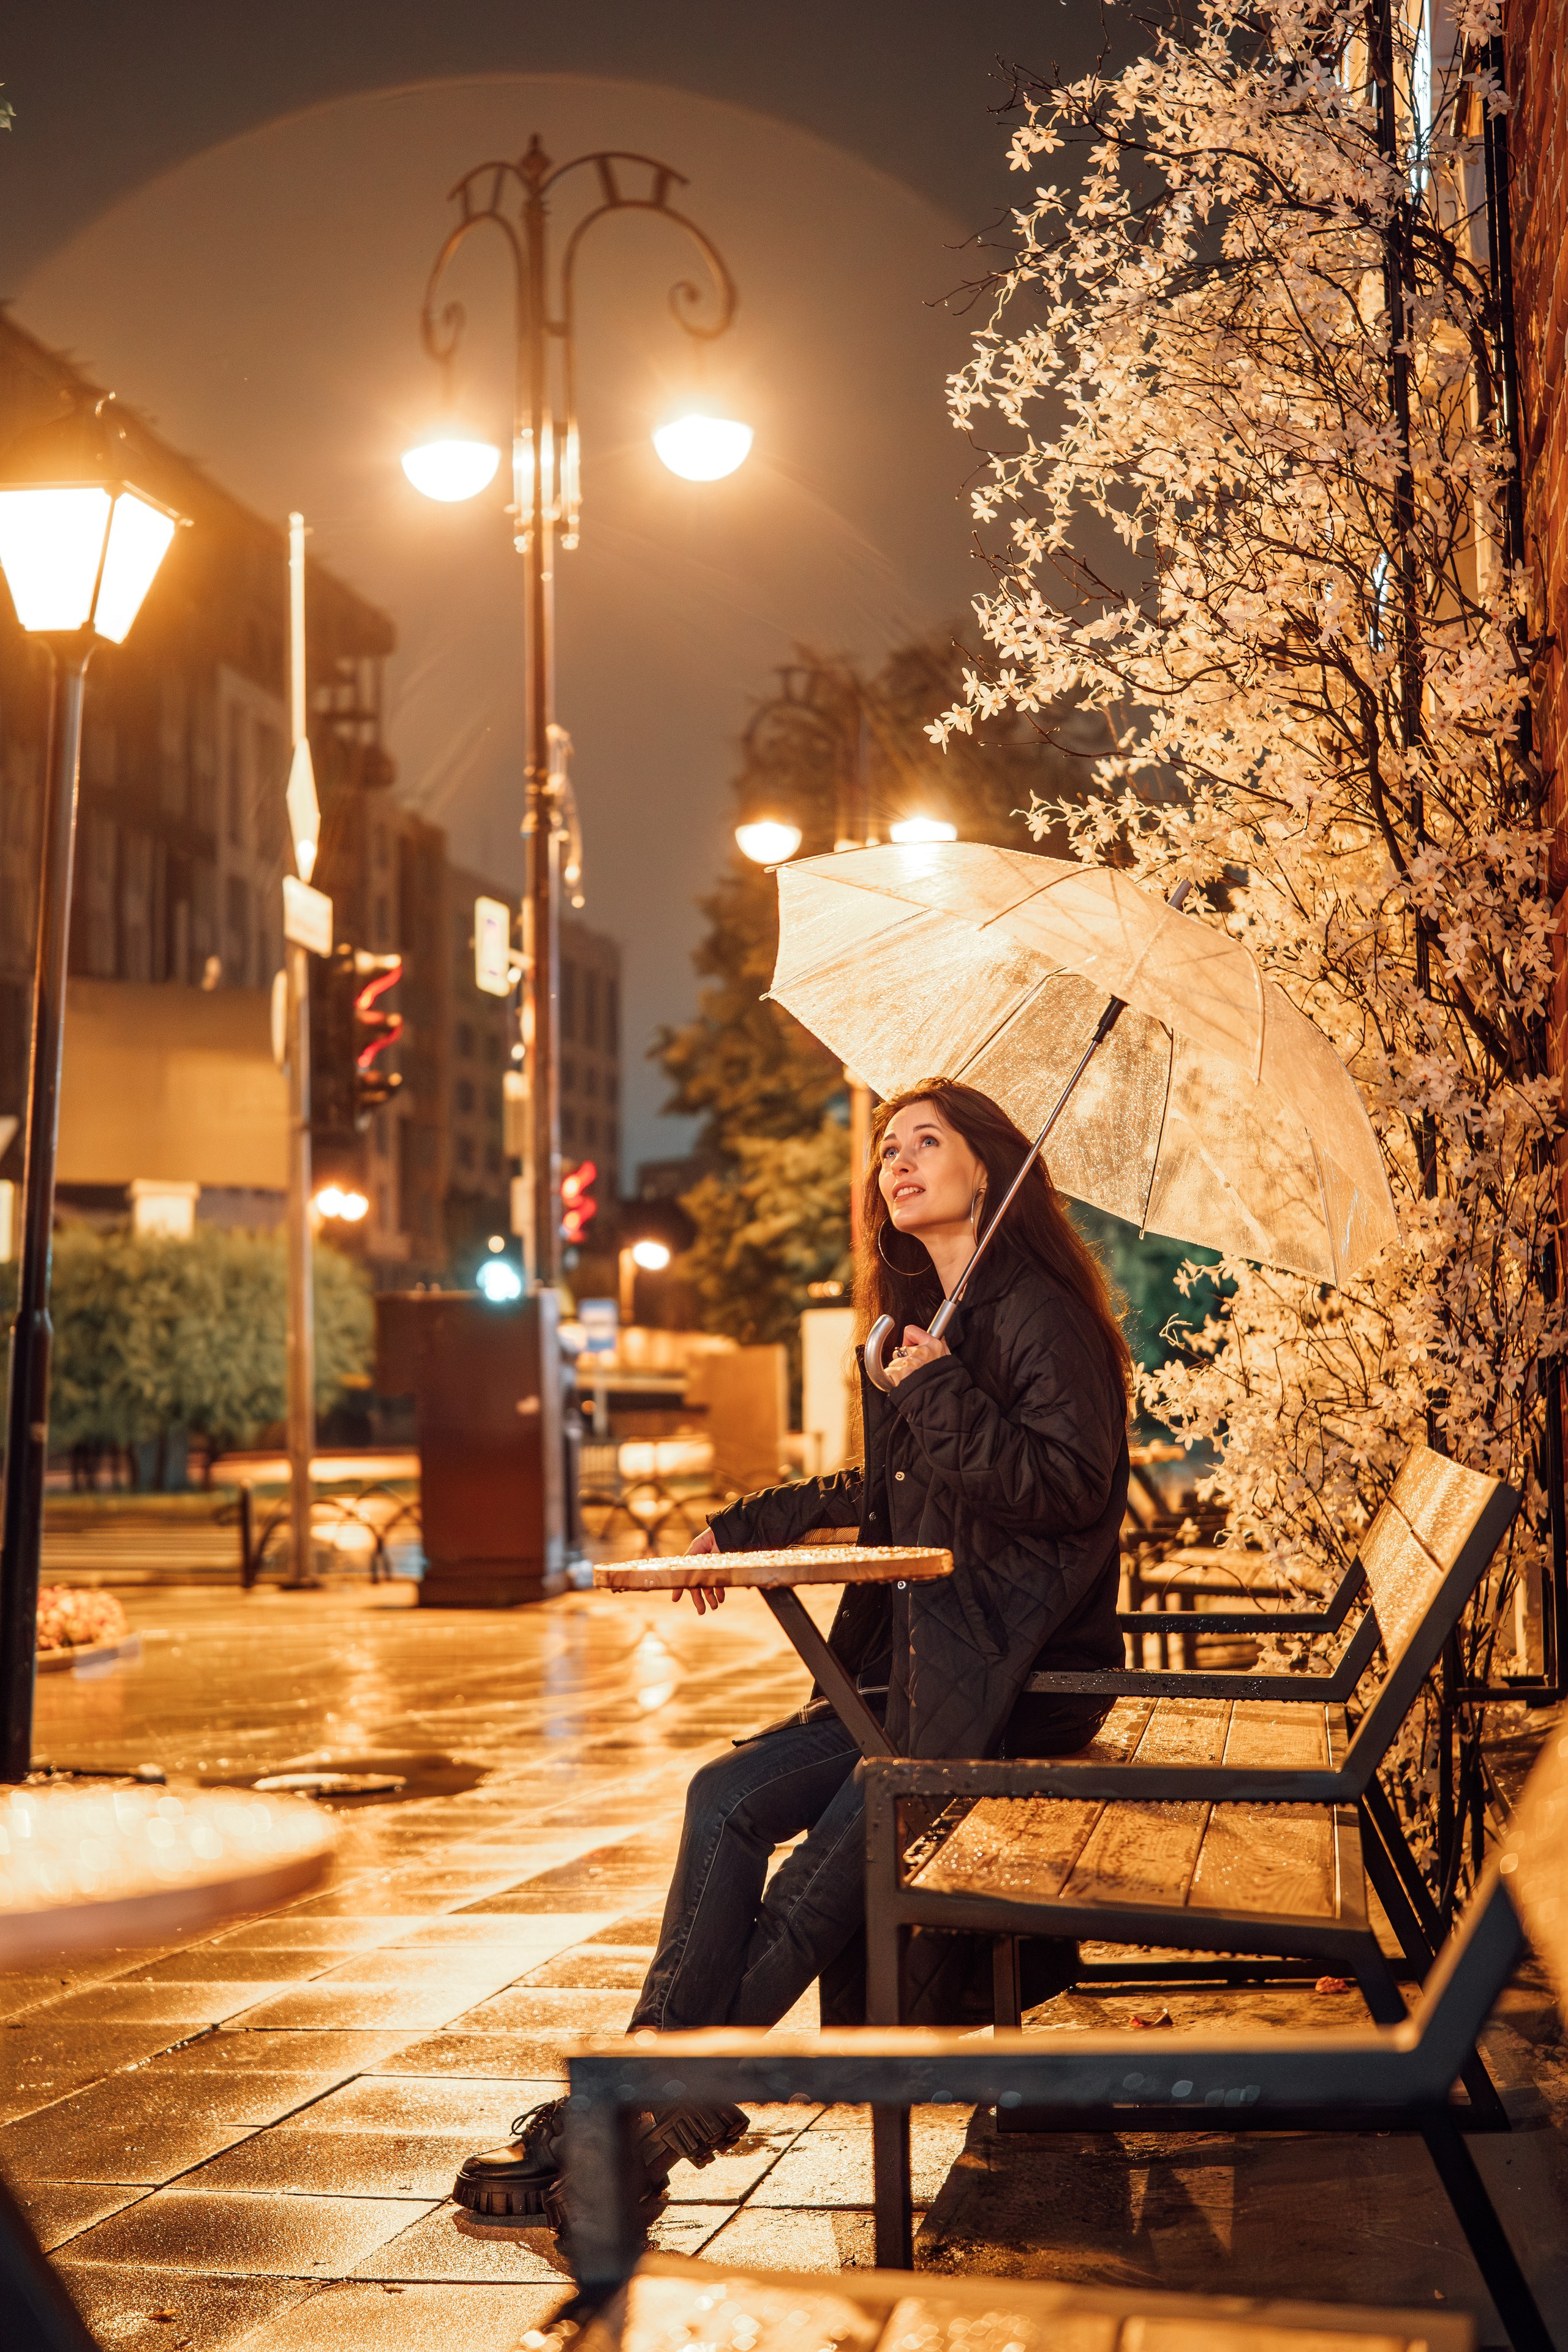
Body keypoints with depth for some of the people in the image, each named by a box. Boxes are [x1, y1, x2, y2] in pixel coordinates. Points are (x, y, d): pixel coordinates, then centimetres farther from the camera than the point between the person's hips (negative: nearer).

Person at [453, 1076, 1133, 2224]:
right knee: (731, 1797, -9)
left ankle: (639, 2112, -4)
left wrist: (942, 1395, -19)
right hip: (918, 1664, 8)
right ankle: (640, 2106, -9)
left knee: (821, 1881, -15)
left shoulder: (1042, 1315, -10)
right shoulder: (920, 1319, 16)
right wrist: (749, 1526, 25)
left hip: (1016, 1682, -8)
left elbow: (1072, 1487, -21)